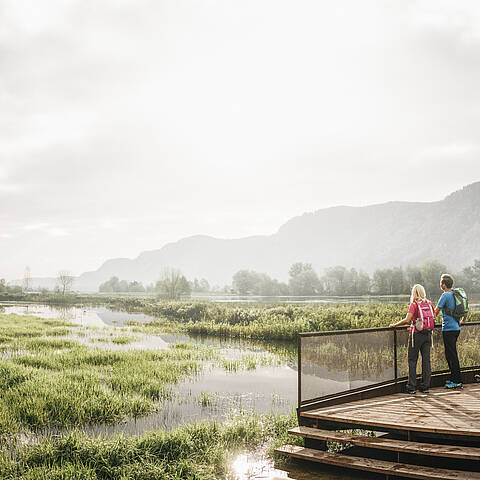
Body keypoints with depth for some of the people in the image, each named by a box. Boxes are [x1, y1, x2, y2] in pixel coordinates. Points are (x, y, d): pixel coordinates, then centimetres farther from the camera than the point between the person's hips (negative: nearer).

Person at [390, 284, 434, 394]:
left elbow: (407, 320, -17)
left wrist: (394, 325, -7)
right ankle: (425, 386, 11)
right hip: (428, 334, 5)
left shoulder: (414, 304, -9)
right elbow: (434, 318, 14)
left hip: (416, 334, -5)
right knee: (426, 360, 8)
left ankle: (411, 387, 2)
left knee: (412, 360, 2)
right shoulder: (429, 303, 7)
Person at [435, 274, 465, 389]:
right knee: (451, 354, 16)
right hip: (456, 328, 9)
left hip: (448, 329, -9)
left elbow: (436, 311, -11)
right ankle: (453, 378, 21)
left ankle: (457, 382, -4)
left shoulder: (445, 295, -13)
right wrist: (461, 321, 32)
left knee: (451, 355, -5)